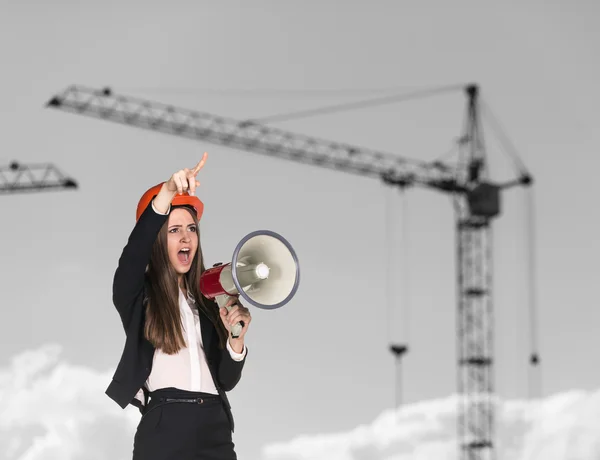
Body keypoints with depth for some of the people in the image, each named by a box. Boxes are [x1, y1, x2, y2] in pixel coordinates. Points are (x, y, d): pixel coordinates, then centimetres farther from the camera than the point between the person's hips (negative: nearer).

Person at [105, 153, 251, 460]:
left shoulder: (208, 301, 13)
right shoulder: (139, 294, 3)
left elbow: (227, 380, 10)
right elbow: (133, 254, -20)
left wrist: (236, 337, -8)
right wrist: (167, 193, -31)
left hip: (215, 429, 4)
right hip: (164, 429, -4)